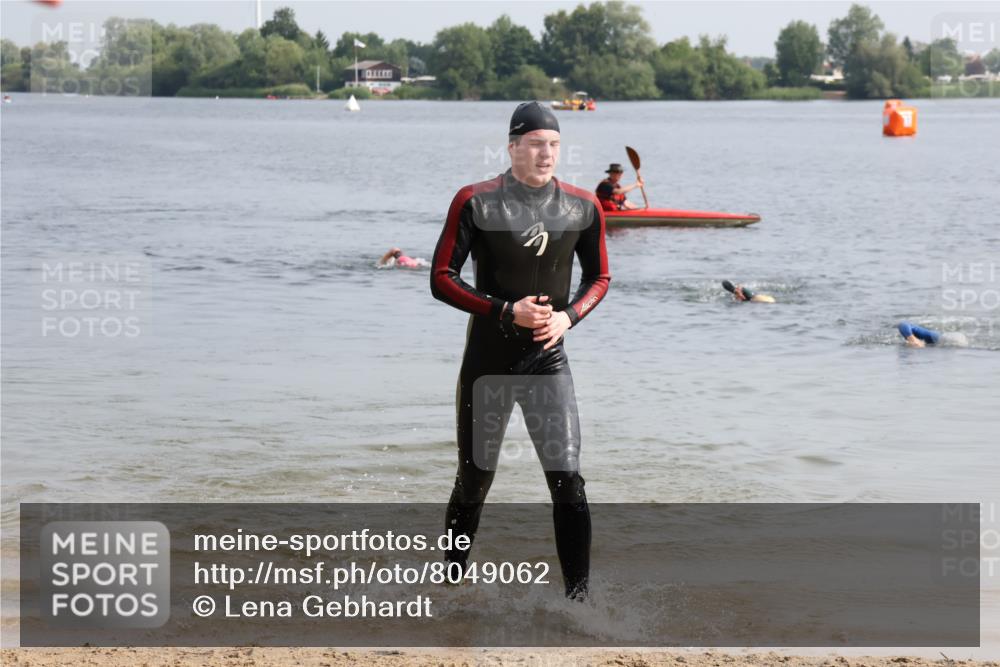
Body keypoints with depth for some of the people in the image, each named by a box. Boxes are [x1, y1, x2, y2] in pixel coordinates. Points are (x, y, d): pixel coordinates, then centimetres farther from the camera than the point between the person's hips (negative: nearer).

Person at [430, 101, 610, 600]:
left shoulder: (582, 208, 1)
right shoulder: (476, 202, -8)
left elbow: (599, 277, 13)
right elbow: (442, 279, -7)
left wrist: (569, 316, -7)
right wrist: (506, 311, -18)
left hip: (548, 358, 1)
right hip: (487, 361, -1)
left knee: (567, 480, -10)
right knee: (474, 483, 9)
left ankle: (578, 597, -6)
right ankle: (452, 581, 32)